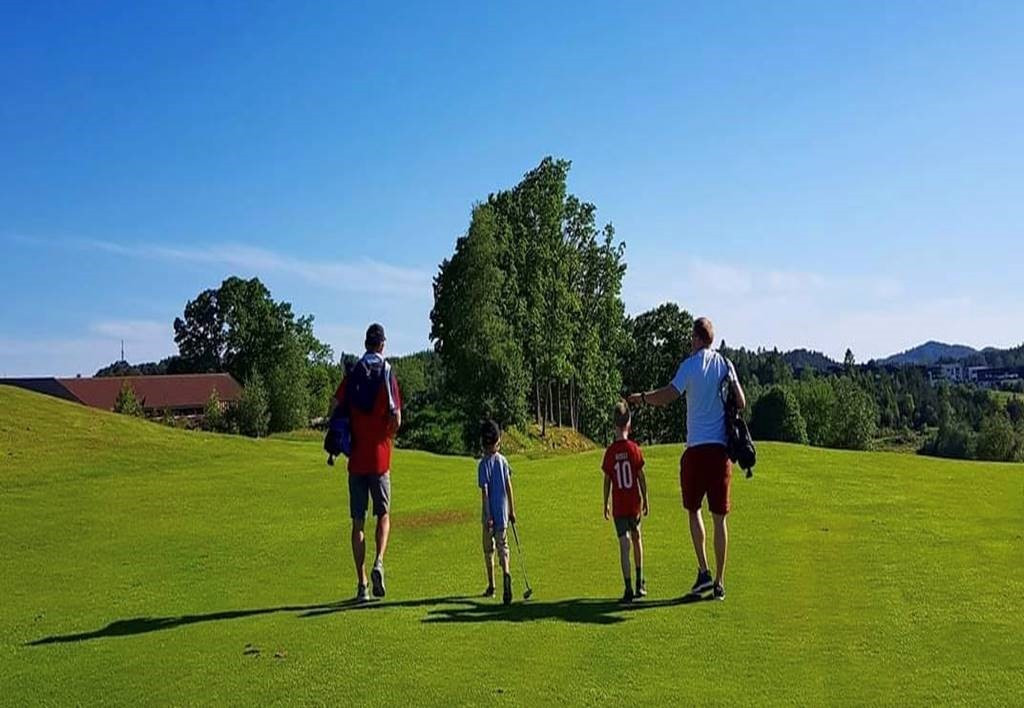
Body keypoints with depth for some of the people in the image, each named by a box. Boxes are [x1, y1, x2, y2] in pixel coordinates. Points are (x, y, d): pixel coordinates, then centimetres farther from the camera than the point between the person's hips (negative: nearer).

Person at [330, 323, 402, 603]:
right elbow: (396, 418, -10)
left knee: (358, 522, 6)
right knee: (383, 515, 13)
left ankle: (362, 584, 7)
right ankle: (378, 563, -9)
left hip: (356, 459, 2)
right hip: (380, 457, -2)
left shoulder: (353, 374, 3)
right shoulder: (388, 374, -3)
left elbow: (334, 406, -5)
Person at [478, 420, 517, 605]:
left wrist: (487, 515, -13)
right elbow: (509, 487, 4)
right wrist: (512, 510, 11)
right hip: (503, 511, 3)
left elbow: (485, 491, -13)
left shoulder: (483, 464, -10)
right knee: (502, 546, 4)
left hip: (490, 513, -3)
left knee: (489, 549, 11)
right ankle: (505, 573, -23)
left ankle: (491, 586, 19)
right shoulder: (503, 460, 2)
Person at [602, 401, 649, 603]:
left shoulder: (610, 452, -6)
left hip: (618, 505, -1)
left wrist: (605, 504, 11)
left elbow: (607, 481, 0)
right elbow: (641, 476, -2)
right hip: (634, 503, 1)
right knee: (636, 538, 20)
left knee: (624, 545, -3)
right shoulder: (634, 448, -6)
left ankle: (628, 589, -10)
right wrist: (645, 499, 9)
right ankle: (640, 583, 25)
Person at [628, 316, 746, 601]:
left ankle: (703, 572, 4)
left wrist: (641, 397, 1)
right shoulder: (726, 365, 7)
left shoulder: (690, 365, -5)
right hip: (722, 448, 3)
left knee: (694, 510, 13)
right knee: (720, 516, 6)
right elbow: (741, 403, 4)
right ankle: (719, 582, 9)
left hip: (697, 448, -3)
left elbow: (667, 396, -15)